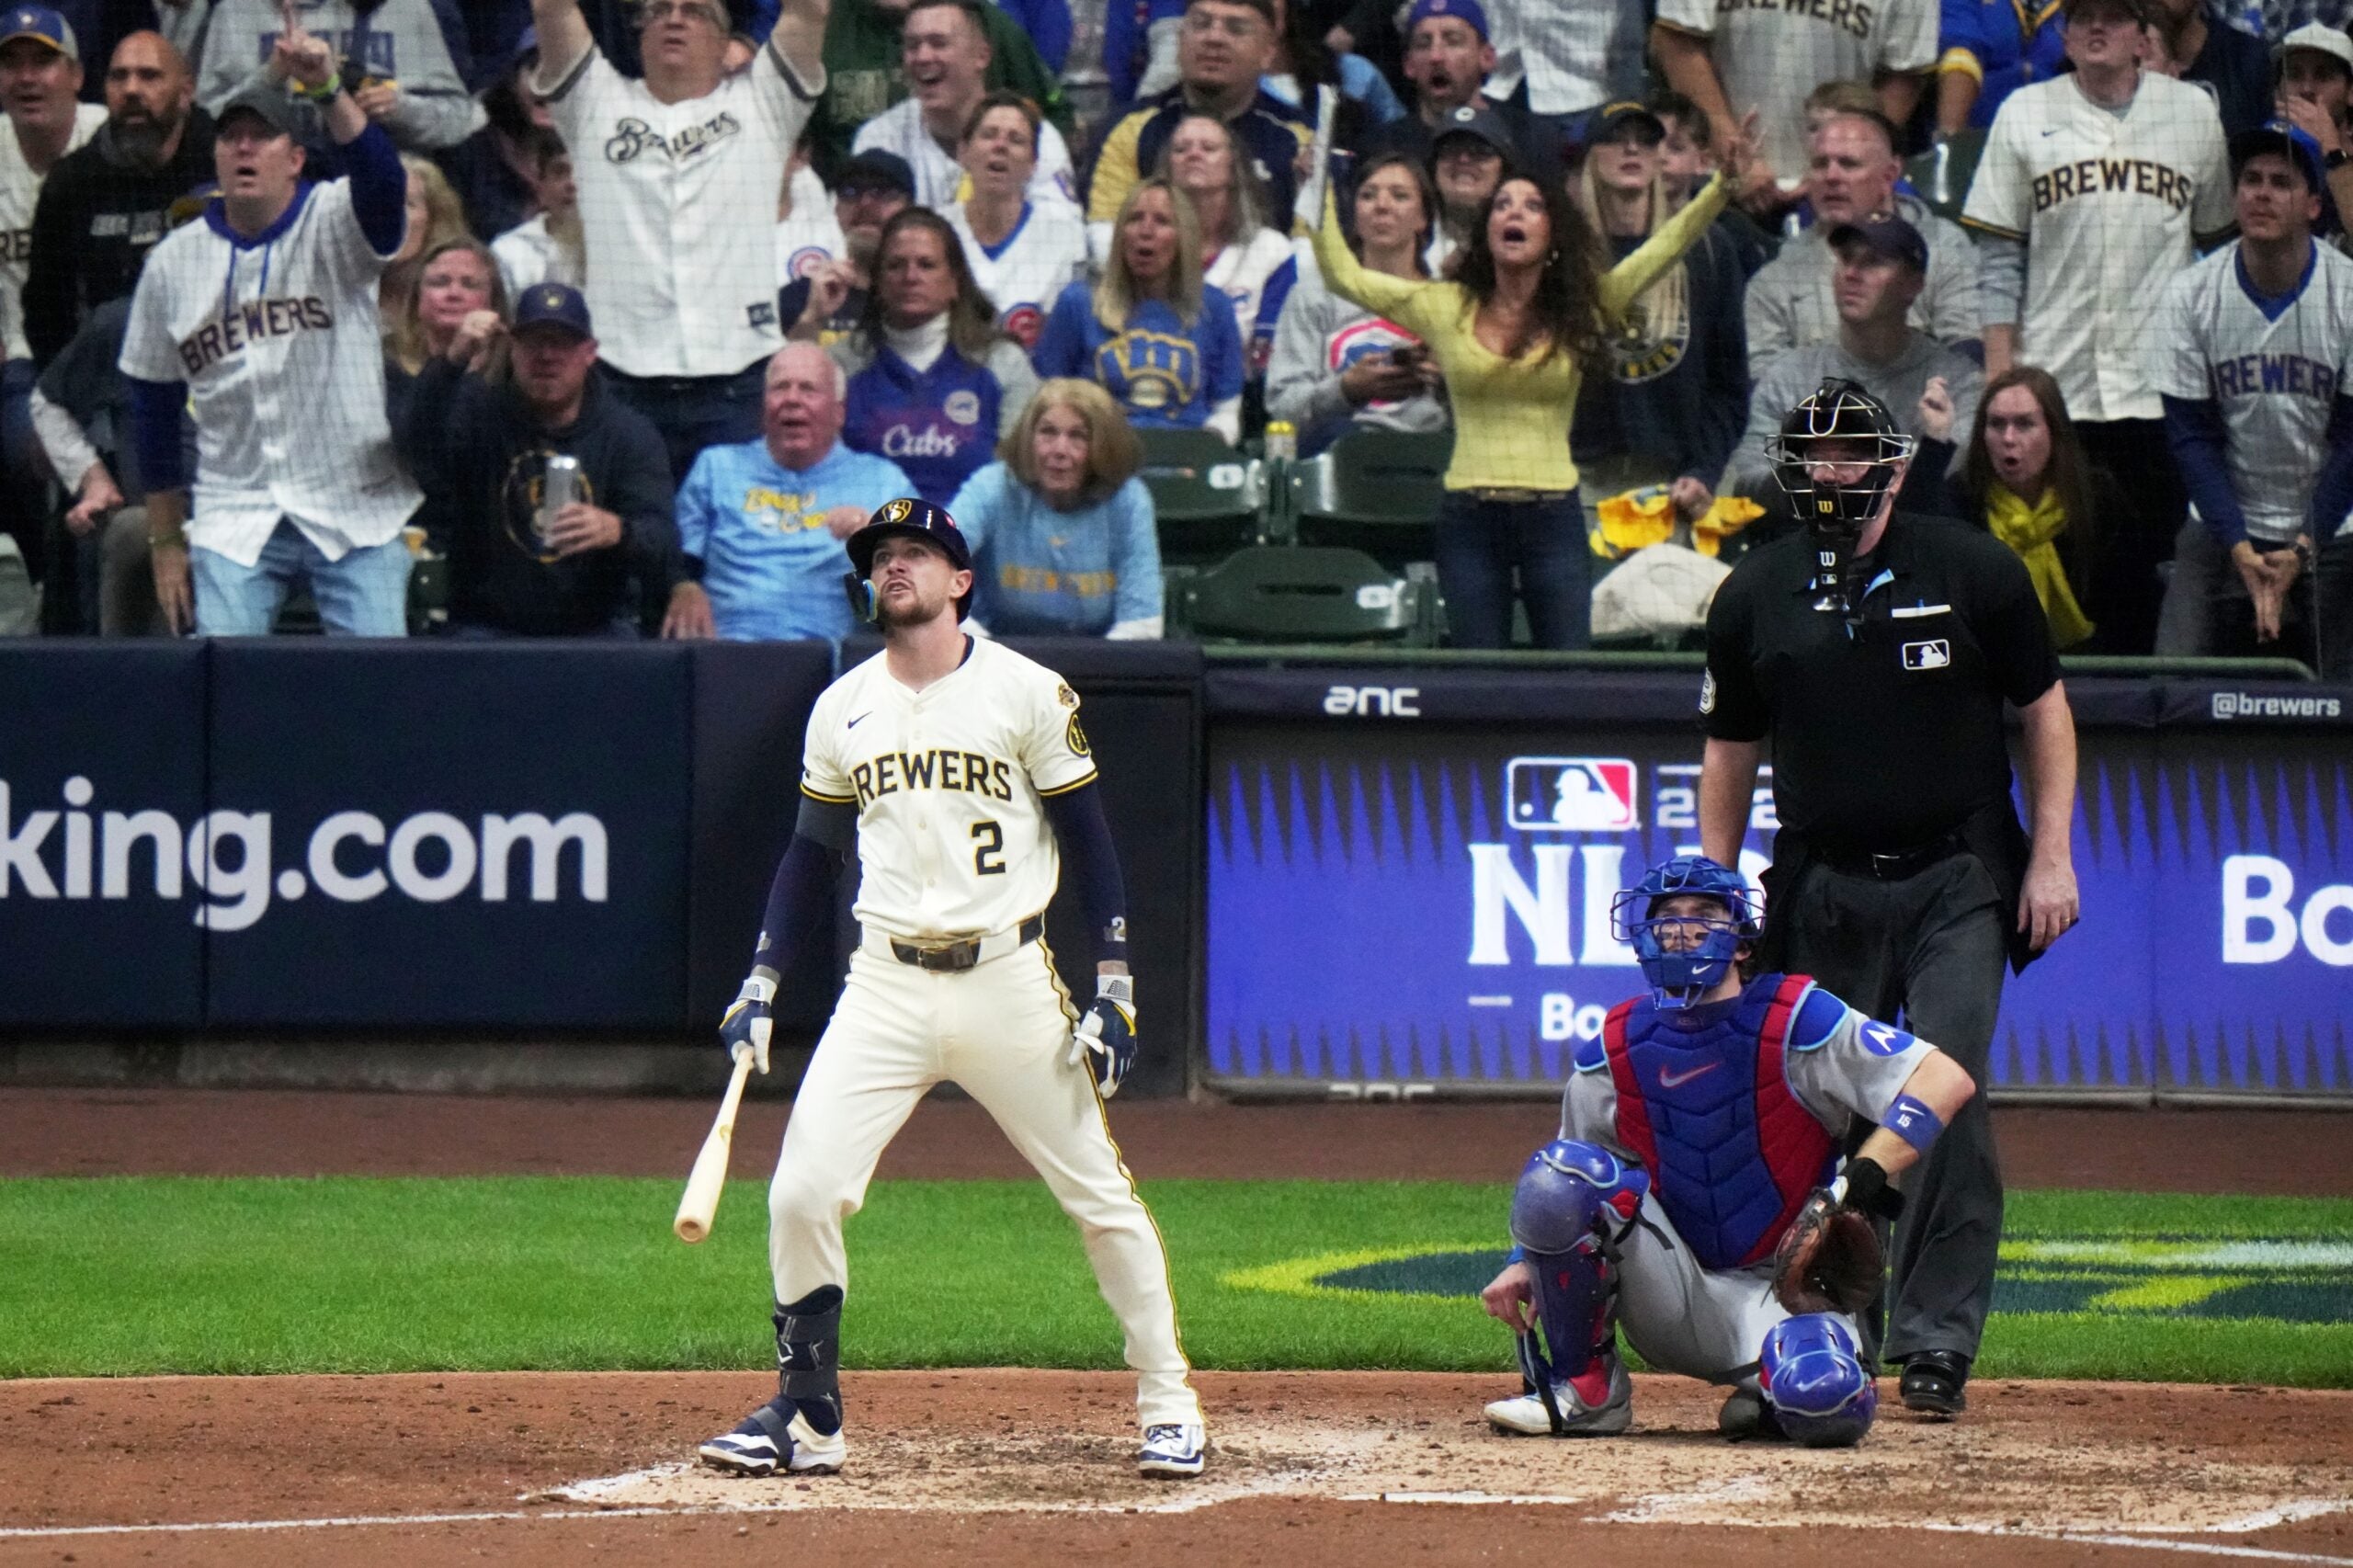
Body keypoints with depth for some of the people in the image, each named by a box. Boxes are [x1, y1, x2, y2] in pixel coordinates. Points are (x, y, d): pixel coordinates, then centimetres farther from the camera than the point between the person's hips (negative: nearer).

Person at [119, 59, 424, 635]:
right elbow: (154, 408, 14)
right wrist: (166, 542, 13)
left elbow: (380, 179, -27)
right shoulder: (173, 262, 7)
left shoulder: (334, 225, -2)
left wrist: (327, 90, -43)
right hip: (233, 518, 2)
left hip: (355, 514, -2)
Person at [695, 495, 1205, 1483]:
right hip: (885, 991, 3)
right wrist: (761, 985, 8)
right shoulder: (842, 709, 8)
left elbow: (1088, 841, -1)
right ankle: (805, 1418, 3)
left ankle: (1168, 1404, 13)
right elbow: (812, 854, 16)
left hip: (1010, 984, -3)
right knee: (802, 1195, -8)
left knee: (1100, 1196, 0)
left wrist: (1113, 991, -7)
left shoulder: (1028, 694, -3)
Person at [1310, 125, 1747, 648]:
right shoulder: (1446, 308, 7)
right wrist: (1320, 194, 1)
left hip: (1554, 512, -1)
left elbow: (1665, 247, 0)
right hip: (1470, 519, 1)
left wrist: (1723, 186, -11)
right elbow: (1343, 275, 8)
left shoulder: (1580, 310, 5)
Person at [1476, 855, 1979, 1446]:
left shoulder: (1794, 1020, -11)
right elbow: (1566, 1184, 15)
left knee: (1821, 1399, -37)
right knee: (1557, 1171, -21)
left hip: (1783, 1294, -3)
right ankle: (1584, 1390, -5)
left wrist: (1864, 1177, -28)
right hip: (1671, 1302, 3)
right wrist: (1525, 1261, -5)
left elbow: (1947, 1080, -17)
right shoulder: (1614, 1051, 2)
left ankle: (1772, 1392, 5)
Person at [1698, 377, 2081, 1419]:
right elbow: (1730, 750, 14)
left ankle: (1935, 1339, -12)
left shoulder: (1974, 572, -1)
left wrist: (2051, 856, -3)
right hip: (1822, 892, 2)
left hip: (1956, 883, -2)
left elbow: (2043, 711, 5)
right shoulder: (1753, 596, 5)